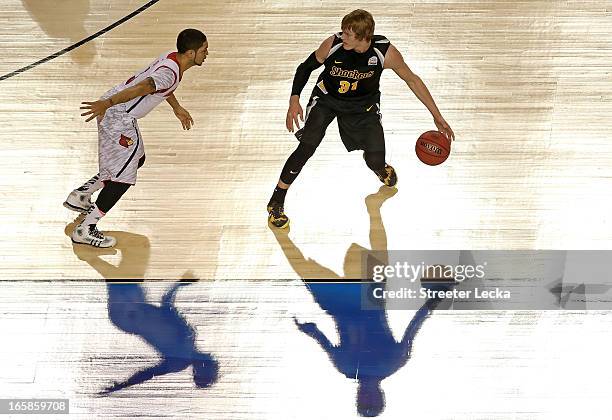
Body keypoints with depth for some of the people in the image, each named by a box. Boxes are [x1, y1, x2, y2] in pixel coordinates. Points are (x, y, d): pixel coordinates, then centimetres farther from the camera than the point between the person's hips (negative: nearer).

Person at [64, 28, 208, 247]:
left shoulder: (171, 57, 9)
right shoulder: (170, 73, -23)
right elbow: (142, 87, -38)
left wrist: (177, 108, 41)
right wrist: (107, 103, -50)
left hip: (114, 109, 10)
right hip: (118, 117, -10)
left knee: (137, 159, 25)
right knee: (124, 177, -8)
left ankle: (80, 196, 32)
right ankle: (85, 230, -5)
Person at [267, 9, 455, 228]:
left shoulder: (386, 52, -28)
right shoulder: (332, 44, -28)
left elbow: (412, 80, -12)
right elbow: (306, 67, -9)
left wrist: (437, 117, -11)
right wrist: (294, 99, -23)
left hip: (363, 105, 1)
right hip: (326, 99, -1)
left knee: (375, 162, -6)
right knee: (307, 146, -20)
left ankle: (381, 168, 37)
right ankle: (276, 202, -4)